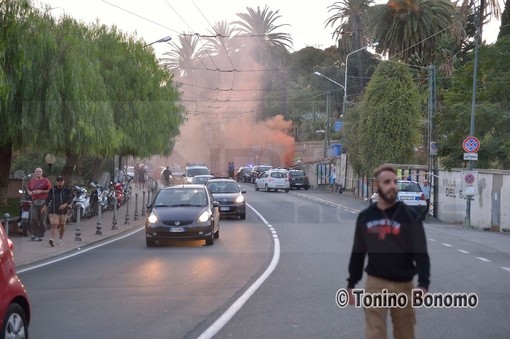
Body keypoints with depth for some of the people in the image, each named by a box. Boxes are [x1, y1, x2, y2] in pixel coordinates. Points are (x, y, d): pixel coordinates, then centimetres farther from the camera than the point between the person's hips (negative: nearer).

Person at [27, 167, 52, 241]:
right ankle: (34, 233, 0)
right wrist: (31, 193, 1)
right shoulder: (31, 181, 15)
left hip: (43, 201, -2)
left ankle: (41, 235, 7)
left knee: (42, 220, -2)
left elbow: (50, 190, -1)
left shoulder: (45, 181, 3)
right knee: (33, 218, -13)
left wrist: (41, 191, -11)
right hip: (34, 201, 2)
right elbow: (29, 190, 25)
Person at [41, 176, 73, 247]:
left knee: (62, 225, 14)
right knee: (54, 225, -16)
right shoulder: (52, 190, 4)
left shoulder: (67, 190, 2)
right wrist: (45, 206, -9)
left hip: (63, 211, 1)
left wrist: (65, 204, -23)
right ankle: (52, 239, -28)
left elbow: (70, 199, -4)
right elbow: (48, 199, 8)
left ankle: (61, 238, 32)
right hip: (54, 211, -1)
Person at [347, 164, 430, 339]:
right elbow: (358, 253, 13)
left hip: (403, 285, -1)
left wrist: (423, 284, -22)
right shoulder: (365, 217, 5)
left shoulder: (409, 216, -4)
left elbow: (421, 253, -9)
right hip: (375, 284, 1)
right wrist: (351, 284, 12)